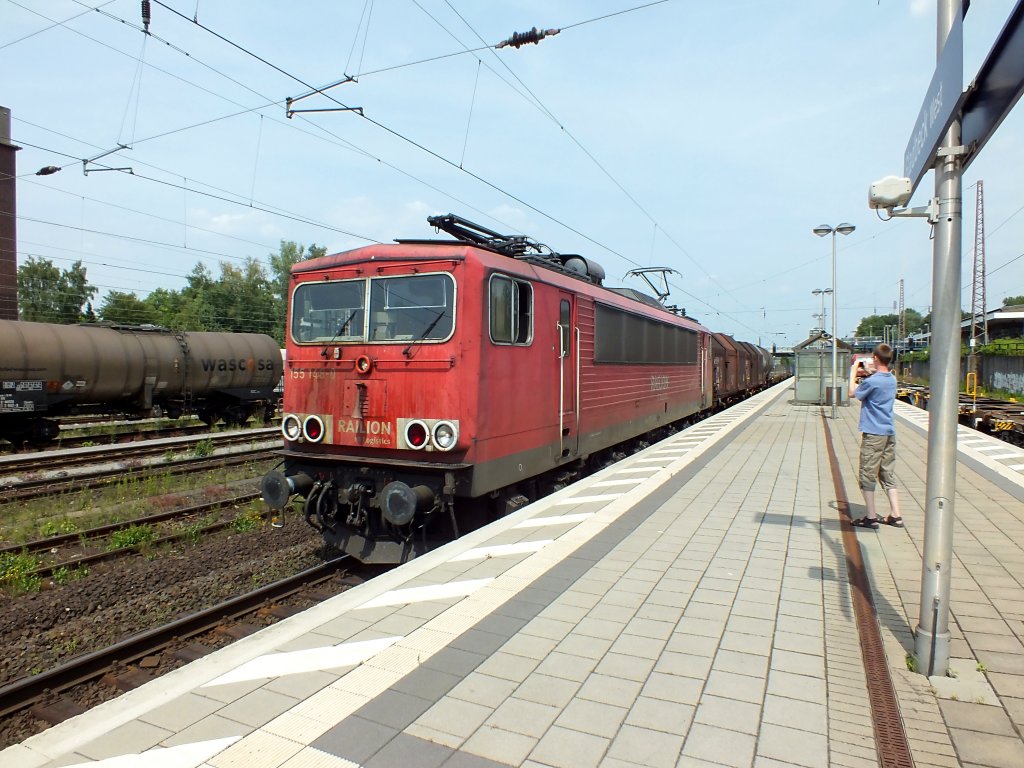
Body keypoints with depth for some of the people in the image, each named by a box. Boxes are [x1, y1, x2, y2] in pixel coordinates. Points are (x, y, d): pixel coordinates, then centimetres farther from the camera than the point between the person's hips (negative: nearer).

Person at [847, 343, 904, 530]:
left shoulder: (872, 381, -17)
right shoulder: (892, 379, 9)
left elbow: (853, 393, -2)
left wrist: (853, 373, 7)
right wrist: (868, 373, 19)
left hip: (873, 433, -8)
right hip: (890, 432, 8)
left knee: (867, 476, 1)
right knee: (888, 475, 14)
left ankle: (871, 517, 5)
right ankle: (896, 516, 14)